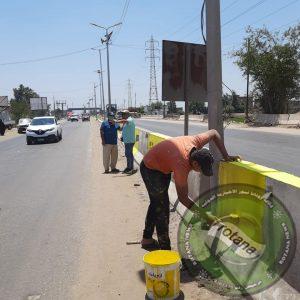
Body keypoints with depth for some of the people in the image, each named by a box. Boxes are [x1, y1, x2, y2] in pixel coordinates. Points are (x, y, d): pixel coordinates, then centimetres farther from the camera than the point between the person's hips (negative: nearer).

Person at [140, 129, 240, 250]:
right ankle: (165, 249, 1)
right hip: (150, 169, -9)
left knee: (157, 203, 19)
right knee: (162, 208, -9)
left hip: (162, 166, 9)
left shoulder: (195, 142, -23)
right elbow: (183, 198, -30)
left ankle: (147, 239, 34)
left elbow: (214, 133, -3)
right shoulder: (182, 165, -38)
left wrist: (226, 157, -8)